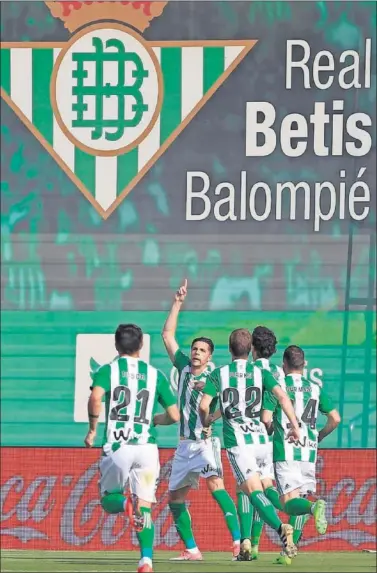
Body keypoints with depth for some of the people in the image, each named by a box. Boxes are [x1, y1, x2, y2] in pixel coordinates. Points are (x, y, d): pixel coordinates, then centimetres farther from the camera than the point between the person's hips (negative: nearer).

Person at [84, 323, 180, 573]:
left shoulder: (108, 370, 4)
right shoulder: (155, 374, 11)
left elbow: (95, 398, -16)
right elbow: (174, 415, 9)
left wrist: (93, 429, -3)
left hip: (117, 447, -2)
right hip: (147, 447, 2)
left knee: (108, 500, 15)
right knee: (145, 509, 5)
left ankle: (126, 503, -21)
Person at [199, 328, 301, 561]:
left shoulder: (219, 374, 2)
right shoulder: (260, 373, 7)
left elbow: (204, 405, -7)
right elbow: (282, 396, -7)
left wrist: (206, 421, 15)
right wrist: (295, 426, -3)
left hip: (237, 441, -4)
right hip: (260, 439, 4)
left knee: (254, 491, -12)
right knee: (245, 489, 21)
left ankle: (280, 527, -36)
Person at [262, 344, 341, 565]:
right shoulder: (316, 388, 9)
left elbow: (266, 419, -8)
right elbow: (335, 418, 7)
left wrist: (270, 431, 15)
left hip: (285, 452, -3)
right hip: (309, 452, 3)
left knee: (290, 503, -9)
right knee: (301, 501, 13)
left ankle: (314, 506, -41)